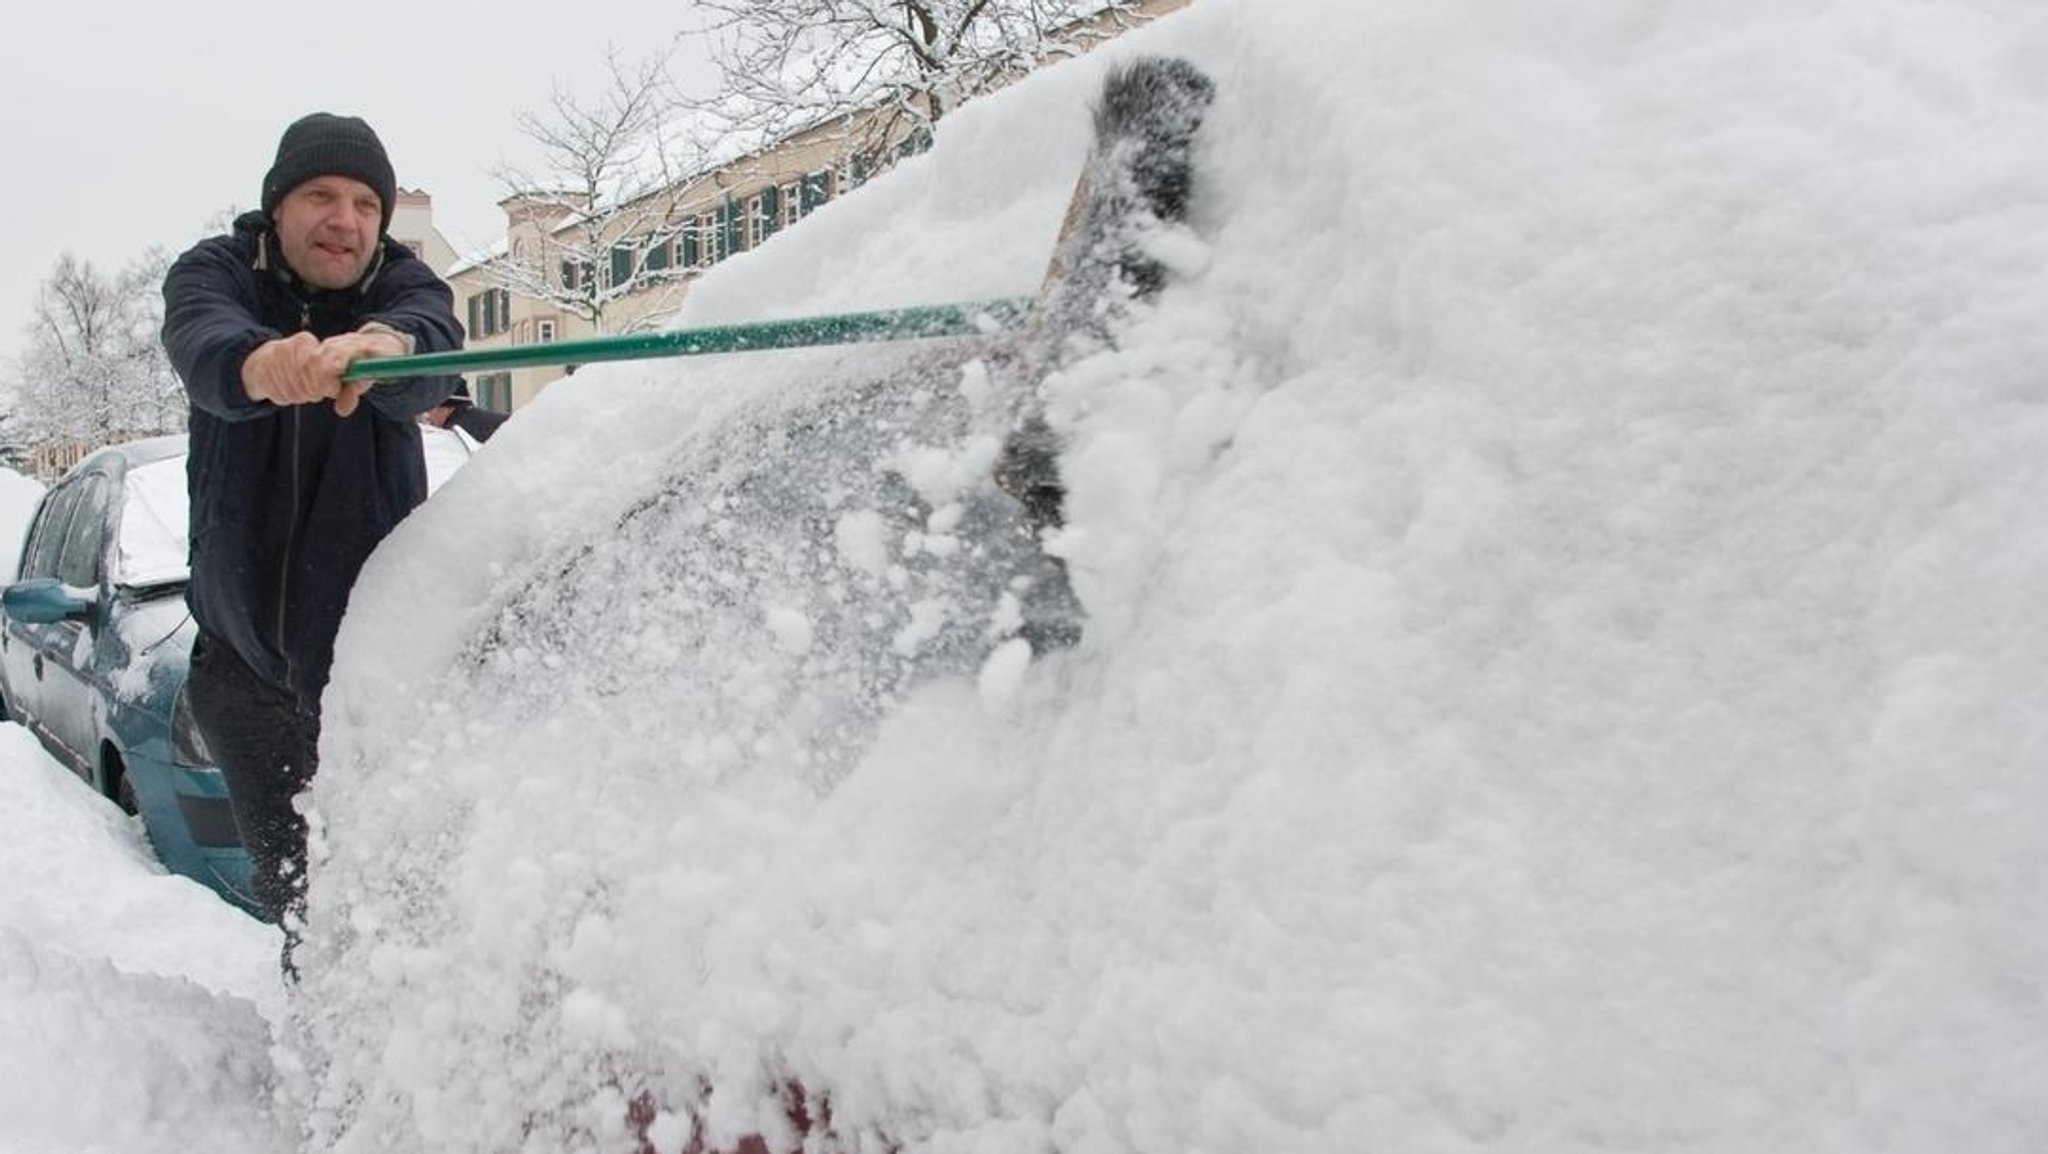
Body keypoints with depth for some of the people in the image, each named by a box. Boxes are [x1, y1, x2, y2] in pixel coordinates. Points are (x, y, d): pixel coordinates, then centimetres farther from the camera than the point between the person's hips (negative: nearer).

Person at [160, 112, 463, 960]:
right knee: (288, 874, 12)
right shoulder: (216, 272, -3)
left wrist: (384, 345, -57)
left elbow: (433, 363, -31)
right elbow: (201, 345, -29)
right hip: (242, 642, 2)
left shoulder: (404, 287, -5)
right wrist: (258, 362, -54)